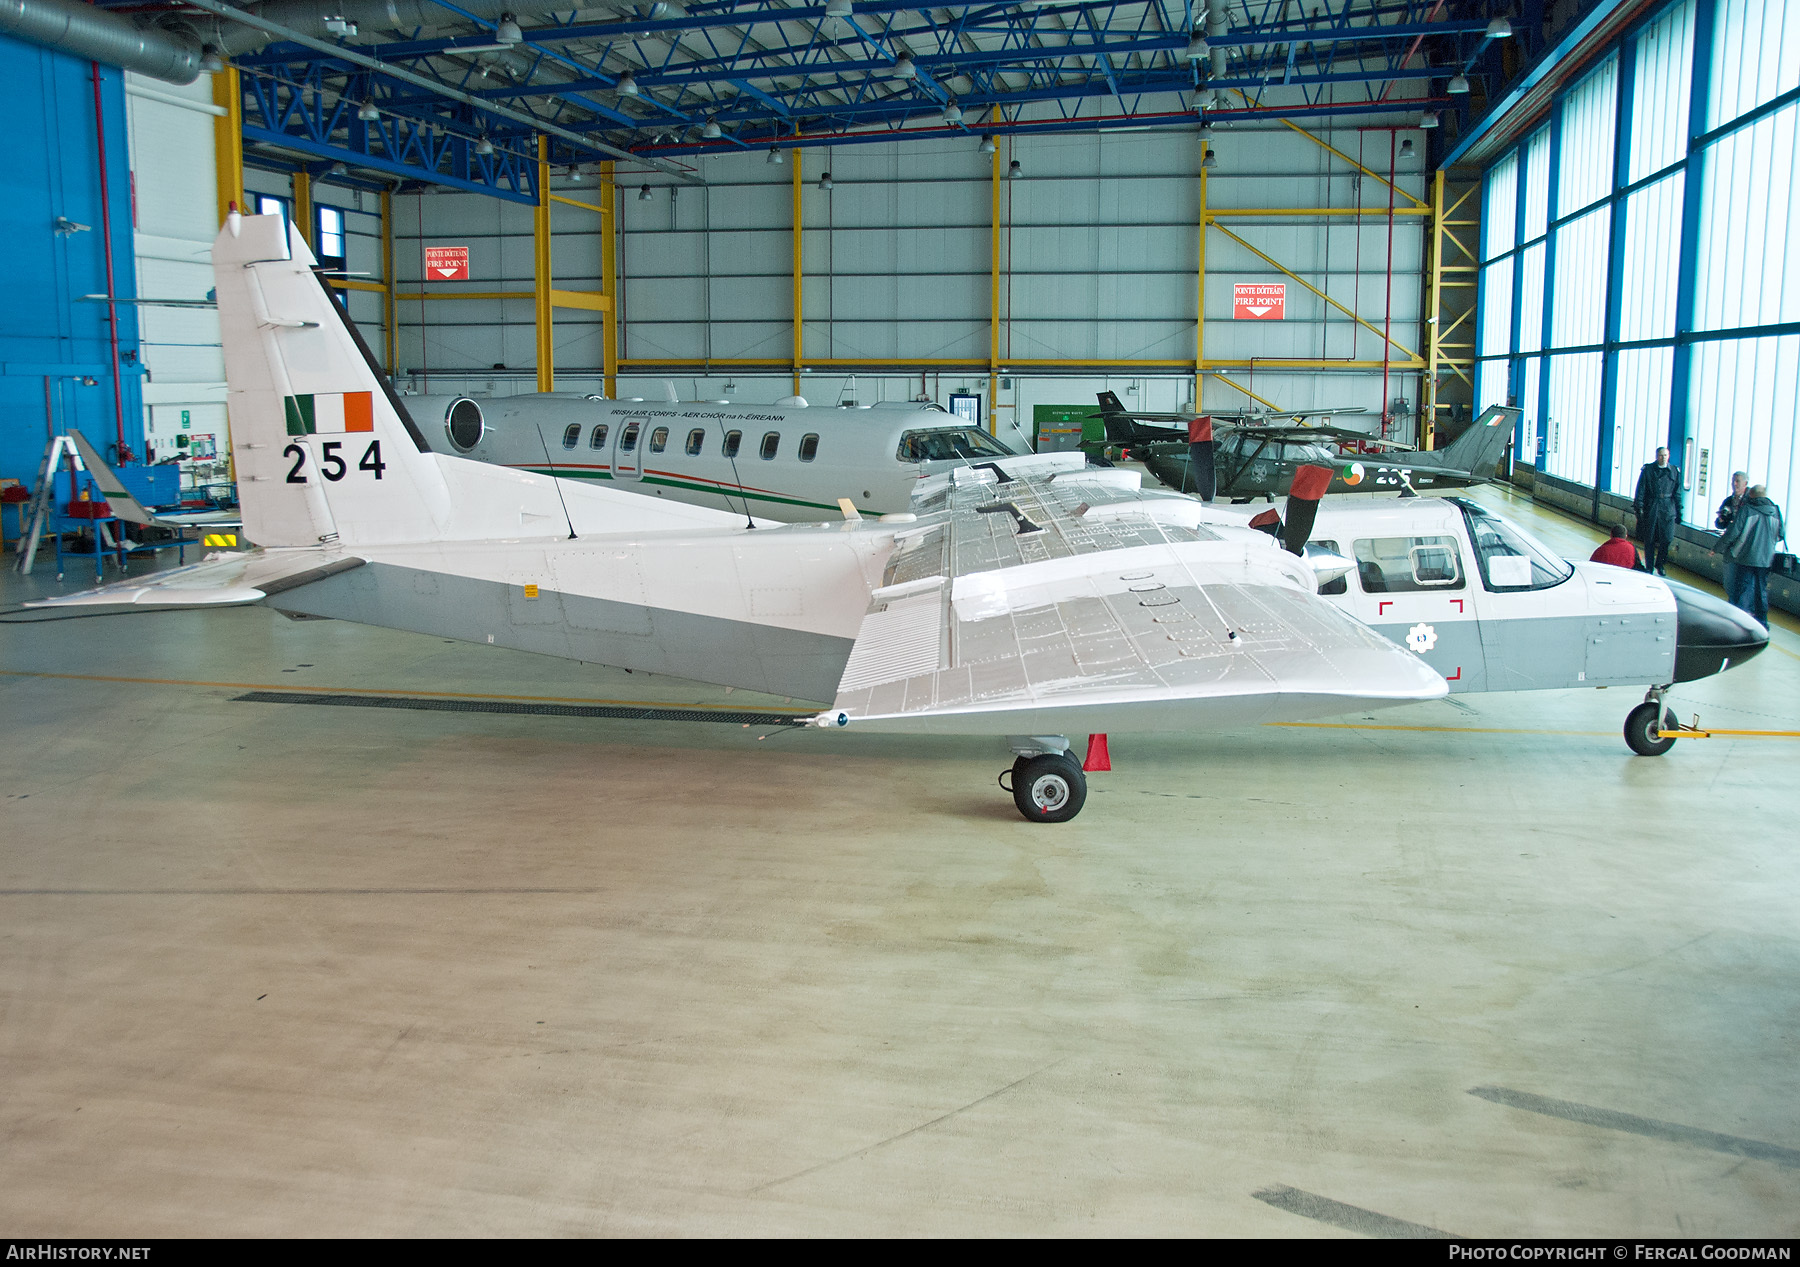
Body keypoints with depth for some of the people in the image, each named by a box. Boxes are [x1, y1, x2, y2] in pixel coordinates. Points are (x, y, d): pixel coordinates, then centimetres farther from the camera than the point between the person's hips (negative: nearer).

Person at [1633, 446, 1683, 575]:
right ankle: (1649, 567, 13)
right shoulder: (1648, 470, 2)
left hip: (1668, 509, 1)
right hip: (1650, 508, -1)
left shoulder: (1675, 471, 9)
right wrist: (1639, 507, -8)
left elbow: (1677, 493, 12)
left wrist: (1679, 512, 9)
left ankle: (1660, 564, 16)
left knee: (1667, 538, -5)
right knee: (1649, 540, 2)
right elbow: (1641, 490, 1)